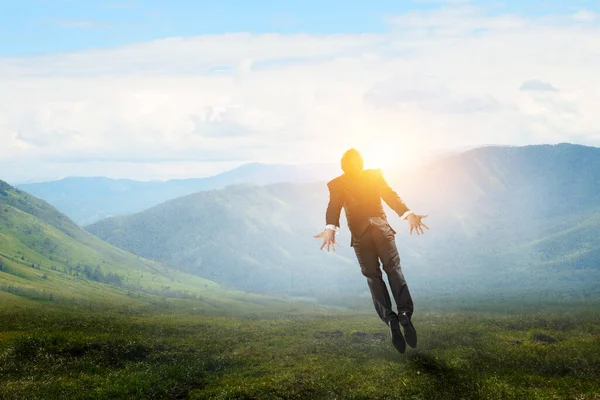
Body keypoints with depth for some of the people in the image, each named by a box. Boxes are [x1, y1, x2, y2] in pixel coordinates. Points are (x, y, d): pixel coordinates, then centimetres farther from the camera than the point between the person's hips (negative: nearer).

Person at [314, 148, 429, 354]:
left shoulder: (337, 184, 4)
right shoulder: (375, 175, 6)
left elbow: (333, 207, -13)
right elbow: (391, 196, -8)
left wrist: (330, 228, -27)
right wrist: (408, 214, -20)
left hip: (359, 235, 0)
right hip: (382, 229, 0)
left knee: (373, 276, 7)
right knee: (394, 270, 1)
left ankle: (390, 318, -11)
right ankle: (404, 313, -21)